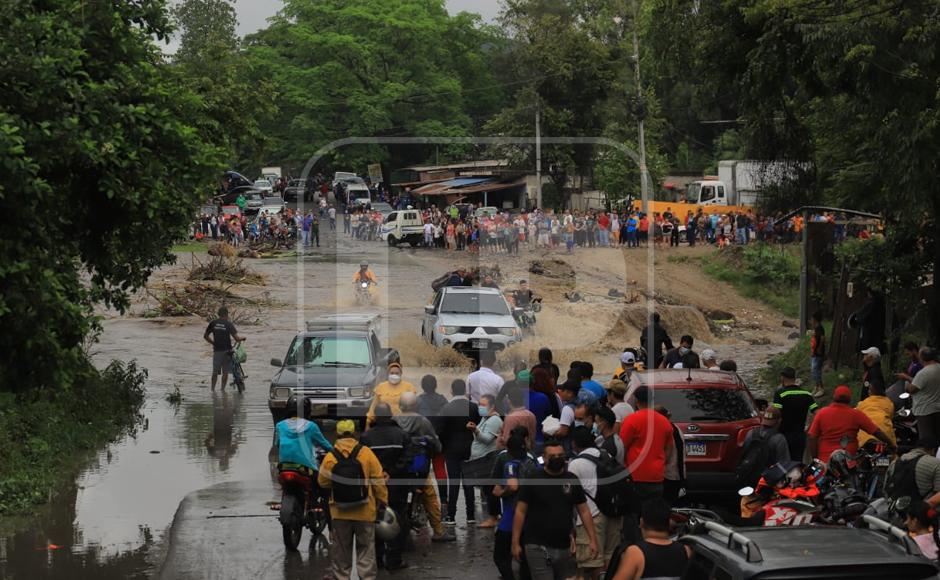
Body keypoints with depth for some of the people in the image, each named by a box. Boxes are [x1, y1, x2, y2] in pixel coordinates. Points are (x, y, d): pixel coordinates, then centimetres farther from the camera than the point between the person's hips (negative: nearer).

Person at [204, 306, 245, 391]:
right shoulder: (228, 324, -8)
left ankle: (212, 389, 13)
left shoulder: (213, 323, 1)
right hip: (226, 350, -2)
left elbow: (205, 336, 7)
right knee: (225, 372, 8)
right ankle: (223, 389, 9)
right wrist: (242, 338, 9)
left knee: (215, 372, 12)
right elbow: (236, 339, -12)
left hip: (216, 350, 2)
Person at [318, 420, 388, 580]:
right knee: (366, 547, 8)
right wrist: (383, 501, 5)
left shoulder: (330, 458, -6)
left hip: (340, 512, 1)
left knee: (341, 549, 11)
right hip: (365, 511, -1)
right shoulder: (366, 453, -8)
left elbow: (323, 482, 2)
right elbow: (378, 481, -6)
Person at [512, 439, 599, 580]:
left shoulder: (572, 480, 8)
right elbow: (520, 511, -3)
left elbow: (584, 511, 10)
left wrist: (592, 539, 3)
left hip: (564, 546, 5)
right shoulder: (532, 480, -3)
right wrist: (515, 543, -8)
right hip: (538, 546, -4)